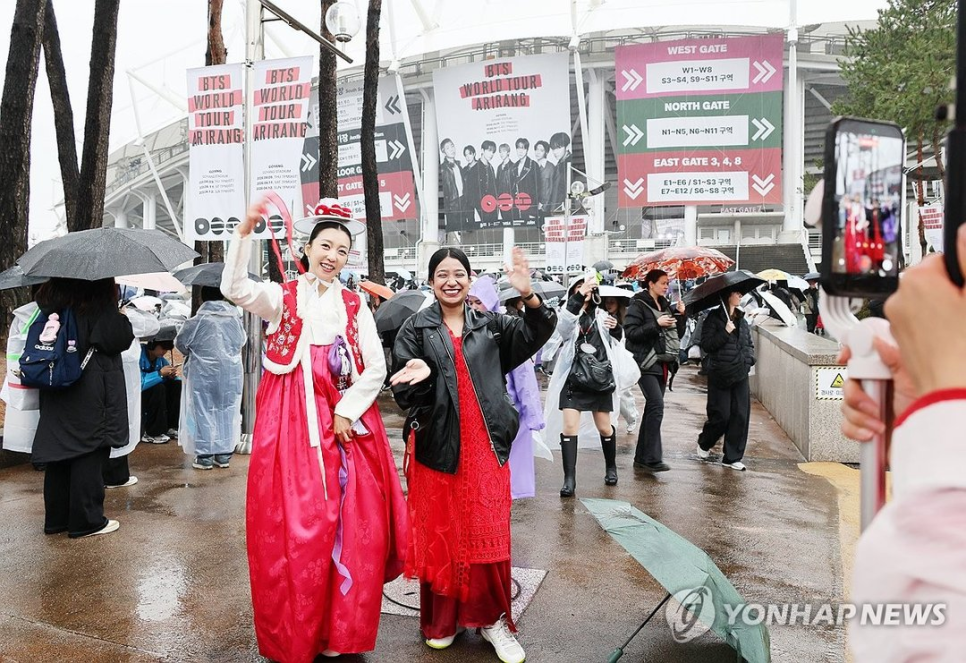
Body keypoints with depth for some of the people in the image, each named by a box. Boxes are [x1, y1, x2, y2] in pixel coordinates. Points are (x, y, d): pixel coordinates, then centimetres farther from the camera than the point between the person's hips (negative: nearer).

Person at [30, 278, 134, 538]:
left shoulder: (50, 300, 7)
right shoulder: (99, 303, -14)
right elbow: (120, 339, -17)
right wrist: (123, 322, 2)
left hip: (56, 393, 7)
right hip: (91, 392, -7)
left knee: (60, 450, 13)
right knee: (89, 454, 1)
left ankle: (56, 519, 22)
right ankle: (86, 521, 8)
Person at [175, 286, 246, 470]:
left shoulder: (197, 321, -12)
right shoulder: (235, 318, -3)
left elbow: (180, 343, 0)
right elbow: (242, 341, 11)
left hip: (203, 374, -3)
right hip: (231, 374, 3)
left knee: (203, 413, 8)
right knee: (227, 413, 12)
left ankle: (205, 456, 12)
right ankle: (224, 455, 18)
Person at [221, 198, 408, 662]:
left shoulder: (354, 305, 12)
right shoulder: (282, 297, 6)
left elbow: (376, 368, 5)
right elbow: (234, 288, -14)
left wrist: (347, 411, -6)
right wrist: (245, 231, -24)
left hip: (346, 423, 2)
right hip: (292, 425, -2)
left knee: (352, 527, 2)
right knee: (292, 527, -1)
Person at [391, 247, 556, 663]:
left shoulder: (490, 325, 8)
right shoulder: (416, 329, 2)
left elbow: (537, 334, -5)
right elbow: (403, 393, -3)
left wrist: (528, 295, -22)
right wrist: (420, 376, -26)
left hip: (486, 446, 2)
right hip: (437, 445, -1)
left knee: (489, 535, 5)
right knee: (440, 534, 8)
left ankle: (491, 618, 21)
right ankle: (441, 620, 25)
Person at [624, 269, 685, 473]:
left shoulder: (664, 305, 17)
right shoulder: (638, 304, -6)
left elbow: (674, 333, 23)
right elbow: (631, 332, -16)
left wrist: (679, 314, 7)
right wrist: (656, 324, -20)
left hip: (662, 363, 8)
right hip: (646, 363, -8)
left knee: (652, 409, 9)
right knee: (656, 405, -17)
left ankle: (642, 457, 16)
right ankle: (652, 458, -14)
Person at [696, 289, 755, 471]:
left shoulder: (742, 319, 13)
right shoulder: (714, 318, -5)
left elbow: (750, 343, 23)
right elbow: (706, 344, -13)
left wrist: (750, 358, 5)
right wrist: (725, 332, -19)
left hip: (740, 375, 6)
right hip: (720, 375, -5)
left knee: (741, 415, 1)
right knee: (721, 415, -2)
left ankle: (732, 457, 12)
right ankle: (704, 443, 27)